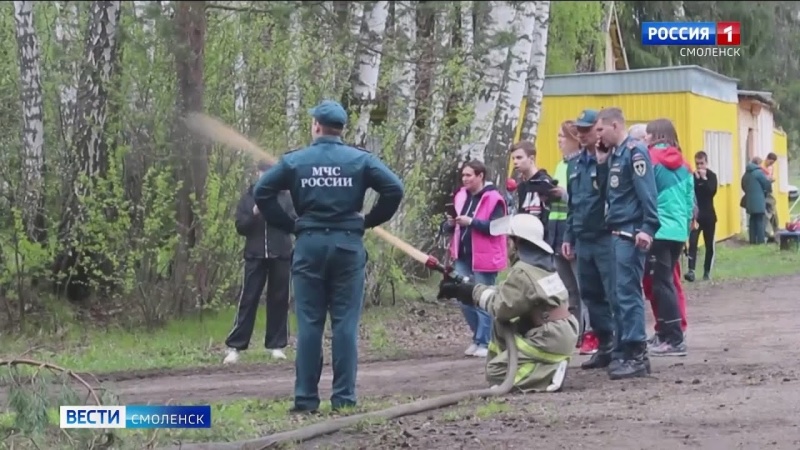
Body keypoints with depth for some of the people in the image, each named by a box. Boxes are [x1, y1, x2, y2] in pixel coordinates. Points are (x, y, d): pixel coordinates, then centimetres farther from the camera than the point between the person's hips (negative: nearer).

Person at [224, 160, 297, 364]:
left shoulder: (284, 196, 6)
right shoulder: (248, 197, 7)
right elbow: (240, 227, 3)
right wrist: (254, 214, -14)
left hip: (280, 255, 0)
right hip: (255, 256, 0)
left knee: (279, 300, 3)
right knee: (248, 299, -3)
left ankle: (277, 345, 11)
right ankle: (234, 347, -2)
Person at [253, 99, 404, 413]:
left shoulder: (294, 160, 3)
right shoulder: (360, 160, 2)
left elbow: (262, 192, -1)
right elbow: (394, 189, -5)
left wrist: (289, 224, 6)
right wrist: (370, 220, 5)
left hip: (309, 244, 0)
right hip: (348, 244, 0)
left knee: (309, 323, 4)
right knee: (345, 323, 2)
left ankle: (306, 398, 4)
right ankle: (344, 397, 1)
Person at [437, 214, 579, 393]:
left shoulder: (522, 271, -18)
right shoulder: (542, 264, 10)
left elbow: (502, 307, -14)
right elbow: (507, 292, 14)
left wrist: (475, 291, 0)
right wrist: (473, 288, 9)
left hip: (549, 340, -9)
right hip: (559, 334, 9)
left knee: (494, 373, -3)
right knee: (500, 325, 20)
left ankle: (550, 373, -11)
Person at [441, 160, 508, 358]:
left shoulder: (494, 199, -9)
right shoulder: (460, 197, 11)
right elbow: (447, 228, 16)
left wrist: (471, 222, -24)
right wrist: (450, 224, -7)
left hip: (483, 258, -7)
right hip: (462, 257, 7)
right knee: (464, 299, 9)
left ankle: (484, 343, 6)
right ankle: (478, 337, 24)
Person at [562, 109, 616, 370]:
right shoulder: (574, 165, 15)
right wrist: (568, 236, 19)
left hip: (606, 238, -8)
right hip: (583, 240, 8)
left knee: (614, 295, -6)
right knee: (591, 295, 12)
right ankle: (605, 346, 21)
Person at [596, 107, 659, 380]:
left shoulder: (635, 152, -11)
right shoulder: (613, 154, 17)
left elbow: (647, 192, -20)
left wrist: (648, 228, -25)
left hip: (630, 234, -10)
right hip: (616, 233, 10)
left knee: (628, 293, -10)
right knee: (620, 294, 11)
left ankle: (637, 355, -7)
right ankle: (625, 352, 16)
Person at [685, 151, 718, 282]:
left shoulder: (711, 176, 2)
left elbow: (712, 192, -14)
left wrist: (704, 178, -18)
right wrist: (697, 178, -17)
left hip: (708, 215, 2)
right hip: (694, 214, -2)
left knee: (709, 244, 7)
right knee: (692, 242, -14)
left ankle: (707, 271, 18)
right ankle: (691, 270, -20)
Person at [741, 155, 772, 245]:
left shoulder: (746, 174, 14)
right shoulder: (758, 172, -11)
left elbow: (743, 187, 17)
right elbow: (767, 184, -9)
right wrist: (768, 191, 10)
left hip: (749, 201, 7)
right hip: (758, 201, -7)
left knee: (752, 220, 11)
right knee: (760, 220, -4)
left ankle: (753, 239, 9)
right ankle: (761, 240, -6)